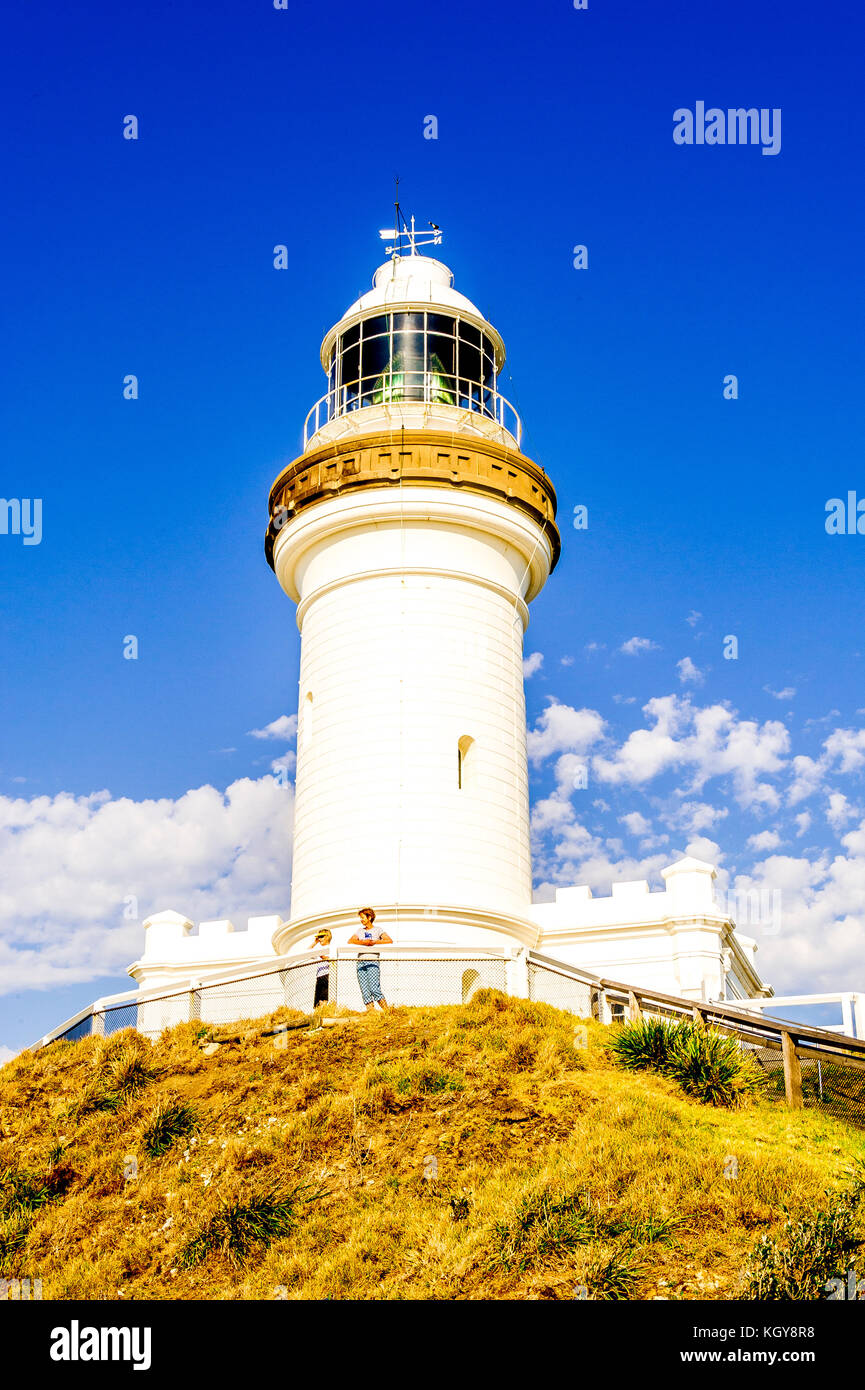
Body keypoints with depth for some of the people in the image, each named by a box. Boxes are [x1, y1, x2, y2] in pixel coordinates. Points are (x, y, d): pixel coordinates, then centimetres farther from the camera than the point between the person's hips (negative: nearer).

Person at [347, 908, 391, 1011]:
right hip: (360, 962, 5)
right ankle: (370, 1009, -3)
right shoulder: (360, 930, 20)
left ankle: (387, 1009, -8)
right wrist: (363, 942, -9)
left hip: (372, 961, -5)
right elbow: (350, 941, 6)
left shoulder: (378, 930, 8)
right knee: (364, 990, -3)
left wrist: (374, 942, -10)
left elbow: (390, 941, -5)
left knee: (374, 988, -16)